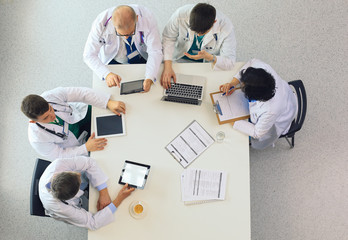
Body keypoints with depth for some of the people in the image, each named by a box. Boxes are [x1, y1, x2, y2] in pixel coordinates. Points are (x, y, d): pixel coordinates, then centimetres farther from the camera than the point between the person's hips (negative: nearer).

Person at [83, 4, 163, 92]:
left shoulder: (148, 18, -30)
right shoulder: (101, 22, -31)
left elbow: (155, 52, -26)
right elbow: (88, 55, -26)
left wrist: (149, 79, -43)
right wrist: (107, 74, -44)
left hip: (140, 58, 0)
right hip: (112, 60, 1)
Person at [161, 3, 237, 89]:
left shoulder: (226, 27, -27)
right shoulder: (181, 14, -26)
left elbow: (230, 62, -23)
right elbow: (168, 39, -14)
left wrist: (209, 57, -43)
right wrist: (167, 67, -26)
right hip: (181, 59, 1)